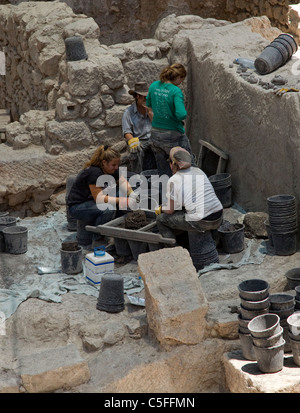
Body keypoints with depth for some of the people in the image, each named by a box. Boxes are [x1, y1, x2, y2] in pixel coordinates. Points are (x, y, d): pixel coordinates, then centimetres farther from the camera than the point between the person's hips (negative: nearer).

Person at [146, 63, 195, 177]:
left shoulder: (154, 86, 2)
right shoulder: (176, 91, -17)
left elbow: (148, 104, 21)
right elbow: (181, 114, -26)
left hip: (155, 135, 6)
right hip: (173, 136, -6)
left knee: (163, 173, 15)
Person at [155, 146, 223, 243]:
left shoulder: (173, 180, -5)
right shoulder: (198, 171, 15)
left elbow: (170, 210, 2)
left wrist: (160, 209, 24)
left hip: (201, 222, -7)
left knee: (161, 219, 8)